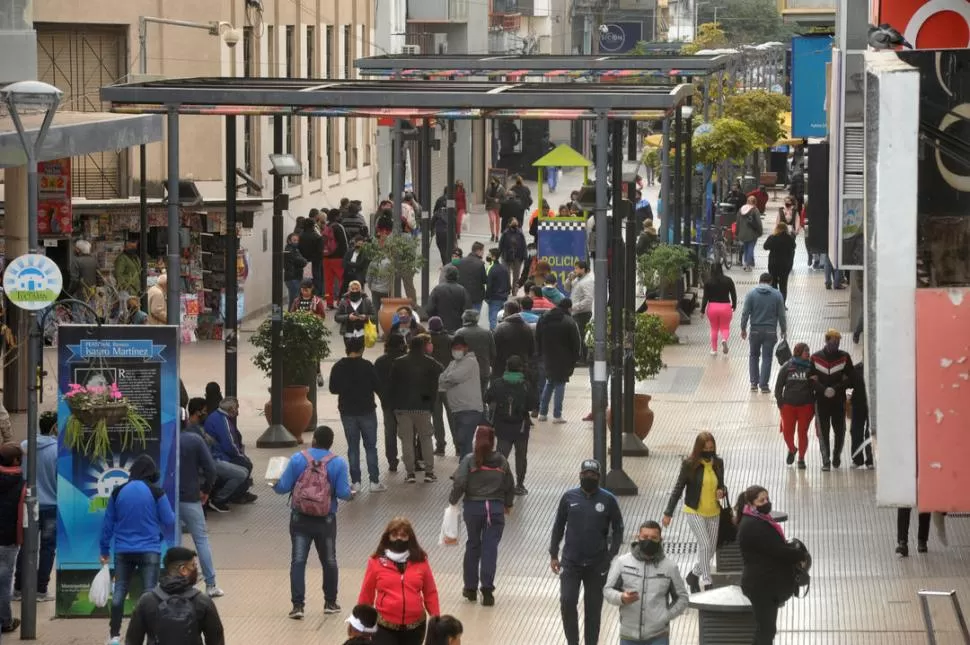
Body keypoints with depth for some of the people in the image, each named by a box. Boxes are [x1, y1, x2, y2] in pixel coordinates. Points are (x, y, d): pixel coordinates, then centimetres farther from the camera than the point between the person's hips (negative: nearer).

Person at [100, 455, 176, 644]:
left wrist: (105, 550, 16)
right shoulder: (156, 493, -8)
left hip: (123, 550, 3)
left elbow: (108, 522, 7)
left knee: (119, 591, 11)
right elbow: (169, 522, -4)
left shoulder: (118, 492, 2)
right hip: (149, 550, -3)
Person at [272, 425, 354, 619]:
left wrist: (275, 485, 19)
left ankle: (297, 605, -6)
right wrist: (351, 495, 14)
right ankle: (330, 602, 24)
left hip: (300, 518, 0)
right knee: (329, 561, 16)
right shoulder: (338, 463, -7)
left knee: (298, 561, 1)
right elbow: (343, 493, -10)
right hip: (326, 521, 0)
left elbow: (283, 487, -5)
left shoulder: (298, 459, -6)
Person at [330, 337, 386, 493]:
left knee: (353, 447, 8)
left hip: (347, 412, 2)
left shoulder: (338, 367, -4)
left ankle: (355, 482, 5)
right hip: (367, 410, -2)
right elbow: (377, 387, -9)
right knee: (370, 446, 6)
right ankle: (374, 481, 4)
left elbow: (333, 389, 2)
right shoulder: (367, 366, -12)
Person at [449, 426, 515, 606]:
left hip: (473, 507, -1)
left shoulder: (469, 460, -9)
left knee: (473, 546, 14)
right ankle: (487, 590, -5)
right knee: (490, 548, 1)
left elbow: (459, 483, -16)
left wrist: (453, 501, 1)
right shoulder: (501, 461, 0)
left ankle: (471, 588, 22)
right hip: (496, 508, 1)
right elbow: (510, 486, 7)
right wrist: (508, 504, 23)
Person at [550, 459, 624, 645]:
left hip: (597, 565, 0)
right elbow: (558, 526, 8)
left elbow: (617, 530, 3)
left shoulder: (608, 500, -3)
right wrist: (553, 555, 5)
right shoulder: (569, 497, 0)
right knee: (567, 602, -10)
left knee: (593, 608, 6)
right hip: (571, 562, 0)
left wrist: (611, 556, -4)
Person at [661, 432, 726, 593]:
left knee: (711, 550, 10)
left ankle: (694, 575, 33)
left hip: (713, 513, 5)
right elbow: (678, 488, -7)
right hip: (694, 512, -5)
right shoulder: (689, 464, -11)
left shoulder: (718, 463, 2)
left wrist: (722, 491, -9)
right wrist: (668, 513, -9)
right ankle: (707, 583, -16)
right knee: (705, 545, -19)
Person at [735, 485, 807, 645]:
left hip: (766, 582, 10)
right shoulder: (752, 526, -21)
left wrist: (794, 552, -2)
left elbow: (777, 545, 15)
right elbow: (776, 550, -22)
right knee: (765, 629, -6)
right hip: (761, 585, -10)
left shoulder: (760, 520, 12)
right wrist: (800, 555, -10)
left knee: (766, 629, 16)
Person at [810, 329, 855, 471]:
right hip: (821, 399, -1)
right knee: (823, 431, -4)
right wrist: (824, 390, -16)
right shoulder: (815, 358, 4)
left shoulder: (844, 357, 4)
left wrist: (835, 389, -13)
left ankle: (837, 455, 29)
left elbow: (849, 379, 1)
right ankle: (826, 461, -1)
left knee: (840, 430, 5)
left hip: (839, 399, 1)